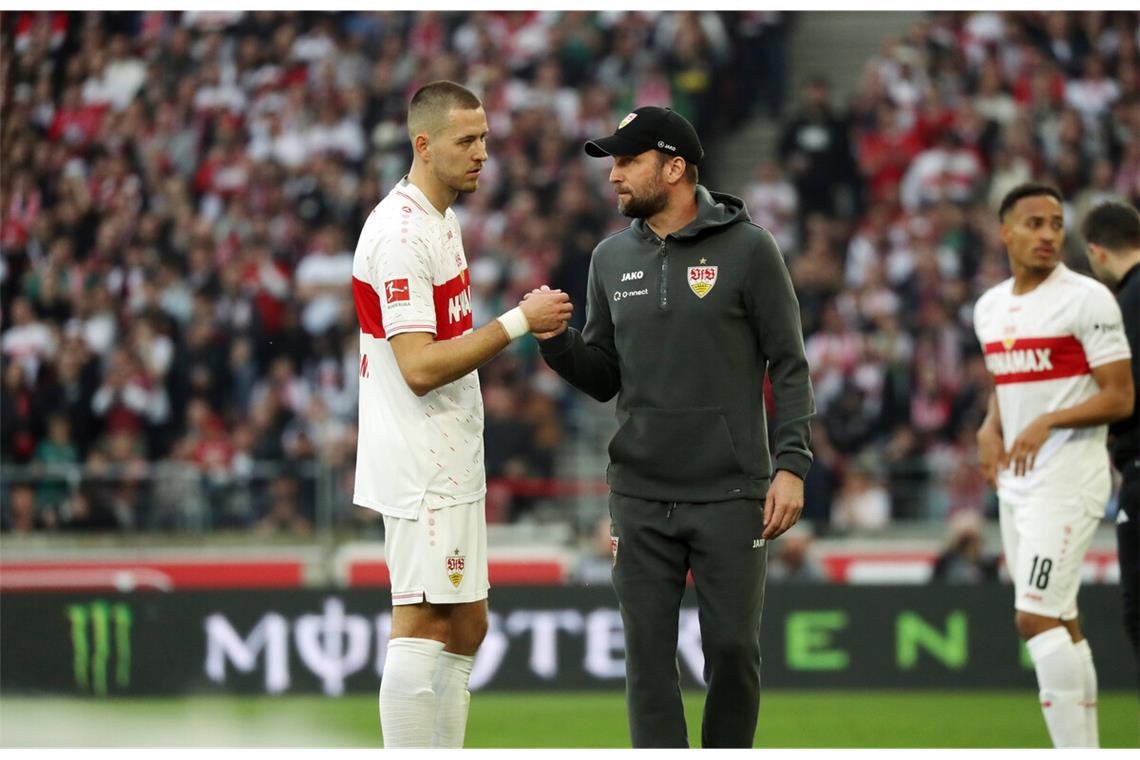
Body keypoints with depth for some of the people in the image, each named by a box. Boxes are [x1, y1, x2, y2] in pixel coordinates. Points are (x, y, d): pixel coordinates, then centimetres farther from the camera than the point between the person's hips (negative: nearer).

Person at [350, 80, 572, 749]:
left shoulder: (440, 221, 16)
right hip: (420, 468, -11)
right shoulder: (401, 233, -17)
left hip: (451, 465, 11)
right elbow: (420, 367, -23)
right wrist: (518, 322, -21)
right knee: (422, 629, -9)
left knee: (465, 627, 13)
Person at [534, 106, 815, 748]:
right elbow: (603, 379, 14)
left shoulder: (747, 249, -4)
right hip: (641, 497, 4)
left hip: (731, 496, -3)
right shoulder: (612, 258, 9)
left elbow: (790, 365, -3)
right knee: (649, 658, 0)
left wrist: (793, 464, -11)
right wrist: (556, 341, -6)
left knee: (735, 649, -2)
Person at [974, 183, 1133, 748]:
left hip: (1067, 478, -8)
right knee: (1058, 623, 10)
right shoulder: (990, 307, 13)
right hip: (1015, 482, 8)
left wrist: (1048, 422, -22)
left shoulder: (1087, 299, -9)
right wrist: (990, 429, 6)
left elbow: (1120, 399, -10)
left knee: (1036, 618, -17)